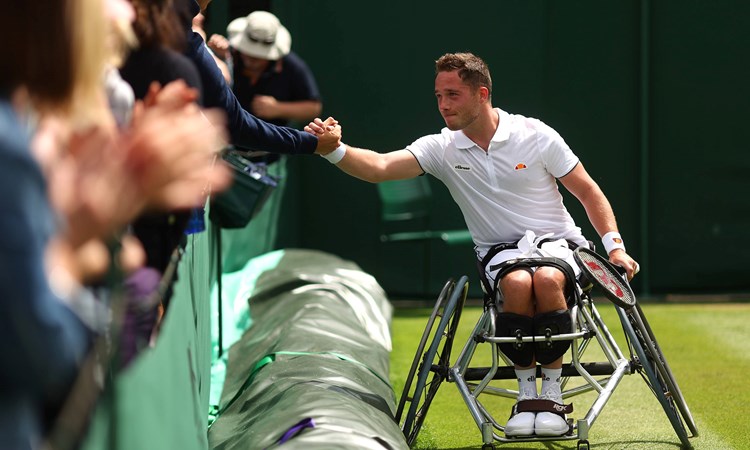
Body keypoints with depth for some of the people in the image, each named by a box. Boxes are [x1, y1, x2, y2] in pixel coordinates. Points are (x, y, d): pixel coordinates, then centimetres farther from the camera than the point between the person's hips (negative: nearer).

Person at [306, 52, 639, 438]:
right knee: (518, 283, -35)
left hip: (556, 240, -1)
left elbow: (588, 192, 2)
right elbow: (379, 167, -17)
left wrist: (614, 246, -7)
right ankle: (526, 392, -19)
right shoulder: (442, 149, -2)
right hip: (499, 250, 1)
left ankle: (552, 392, -21)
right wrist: (334, 150, -36)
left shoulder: (535, 135, -6)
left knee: (546, 279, -37)